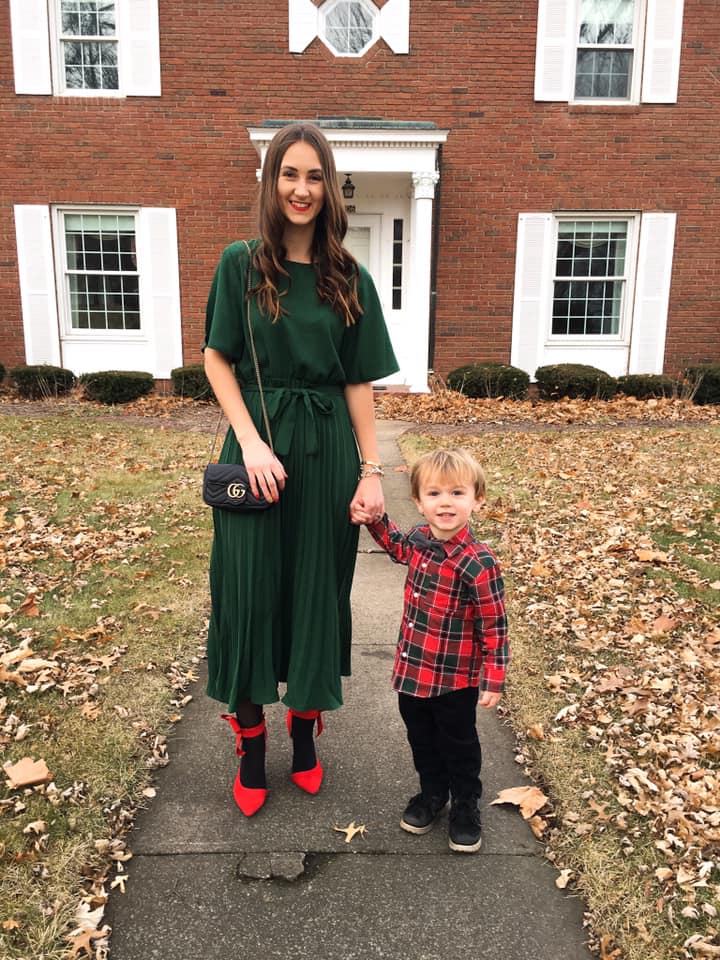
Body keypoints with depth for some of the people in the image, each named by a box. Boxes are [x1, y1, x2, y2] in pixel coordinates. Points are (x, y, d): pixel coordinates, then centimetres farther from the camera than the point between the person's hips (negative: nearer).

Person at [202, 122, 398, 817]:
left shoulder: (350, 280, 3)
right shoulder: (241, 264, 0)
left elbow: (359, 383, 2)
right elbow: (217, 360, 0)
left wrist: (371, 471, -2)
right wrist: (251, 442, -12)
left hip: (327, 453, 2)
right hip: (256, 448, -1)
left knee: (317, 591, 10)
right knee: (249, 591, 5)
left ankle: (304, 731, 30)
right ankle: (250, 747, 22)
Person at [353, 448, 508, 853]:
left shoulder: (478, 564, -26)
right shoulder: (420, 539, -7)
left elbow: (494, 628, -19)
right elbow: (398, 546, 20)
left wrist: (494, 680, -16)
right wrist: (373, 519, 6)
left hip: (455, 679, -6)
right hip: (413, 669, 6)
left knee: (459, 745, 17)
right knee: (421, 739, 24)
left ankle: (467, 806, 40)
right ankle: (433, 793, 47)